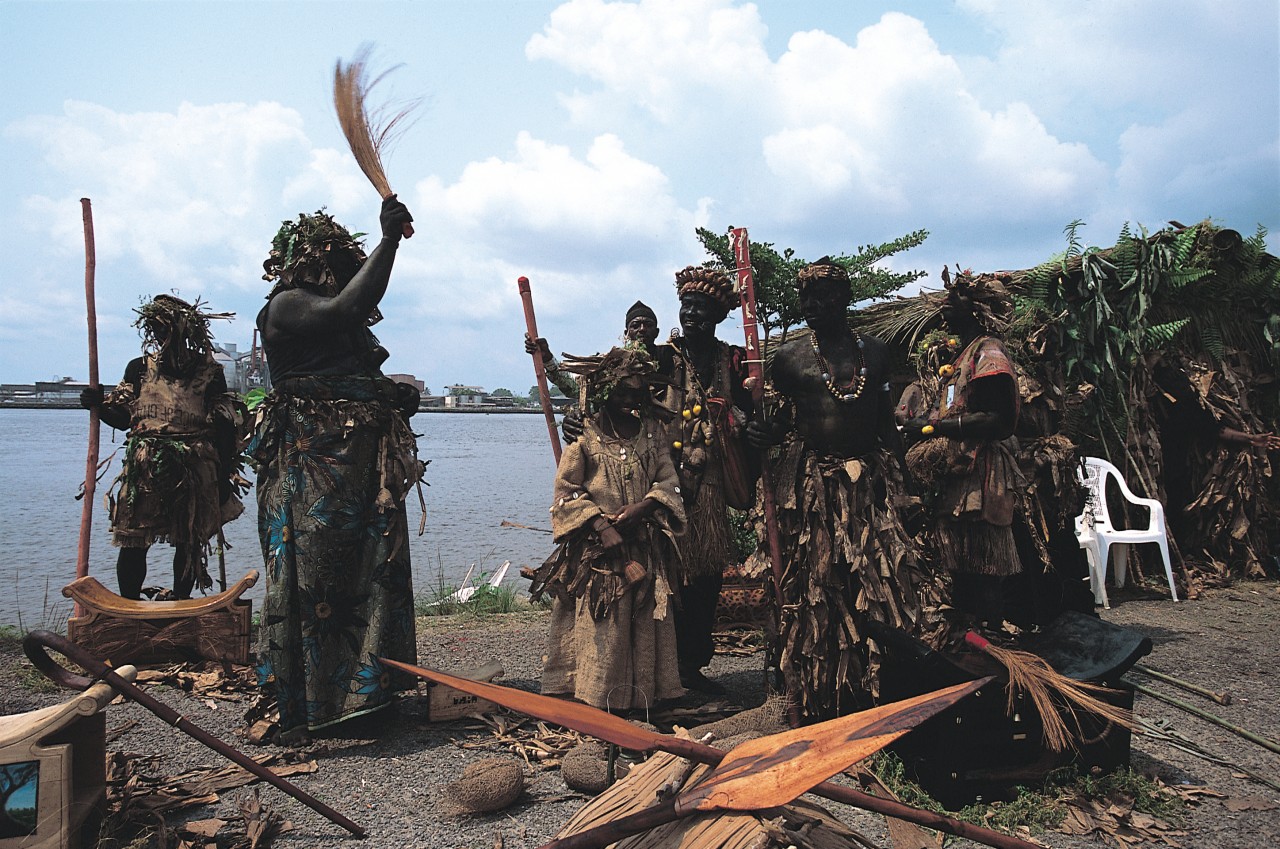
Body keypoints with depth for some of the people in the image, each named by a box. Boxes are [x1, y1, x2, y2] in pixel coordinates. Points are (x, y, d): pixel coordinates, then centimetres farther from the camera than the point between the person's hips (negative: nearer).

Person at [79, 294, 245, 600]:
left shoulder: (209, 372, 1)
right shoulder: (139, 368, 8)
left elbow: (224, 427, 1)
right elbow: (123, 419, 13)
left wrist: (224, 475, -2)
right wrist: (99, 405, -7)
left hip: (195, 470, -1)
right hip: (144, 470, 1)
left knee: (188, 543, 7)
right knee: (133, 544, 0)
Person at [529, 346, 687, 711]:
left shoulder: (651, 430, 7)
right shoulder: (586, 434, -6)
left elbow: (669, 481, 5)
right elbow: (565, 491, -6)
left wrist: (641, 507, -13)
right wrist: (600, 523, -17)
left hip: (646, 547, 4)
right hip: (597, 547, -4)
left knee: (646, 623, 9)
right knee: (598, 626, 0)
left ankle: (644, 693, 23)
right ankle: (593, 699, 12)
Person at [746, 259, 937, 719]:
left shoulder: (875, 351, 10)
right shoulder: (788, 356, 4)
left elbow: (887, 420, 14)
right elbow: (784, 418, 9)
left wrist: (900, 483, 9)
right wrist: (764, 434, -14)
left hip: (870, 482, 2)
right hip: (809, 485, -2)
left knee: (882, 586, -1)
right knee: (813, 589, 1)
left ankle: (879, 692, 13)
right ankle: (818, 700, 13)